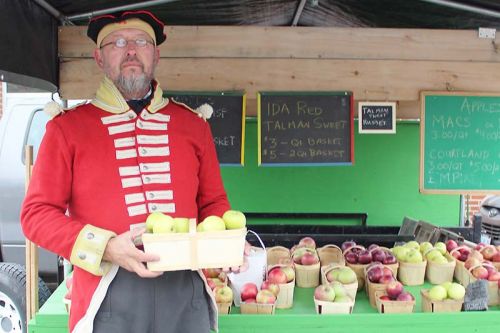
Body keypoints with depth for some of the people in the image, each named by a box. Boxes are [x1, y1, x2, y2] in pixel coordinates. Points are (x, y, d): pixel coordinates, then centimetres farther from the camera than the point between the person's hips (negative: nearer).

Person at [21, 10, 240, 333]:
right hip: (108, 294, -2)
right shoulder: (68, 127, 3)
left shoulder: (192, 123, 11)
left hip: (186, 290, 3)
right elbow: (37, 213, 0)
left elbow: (214, 202, 16)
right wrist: (106, 248, -14)